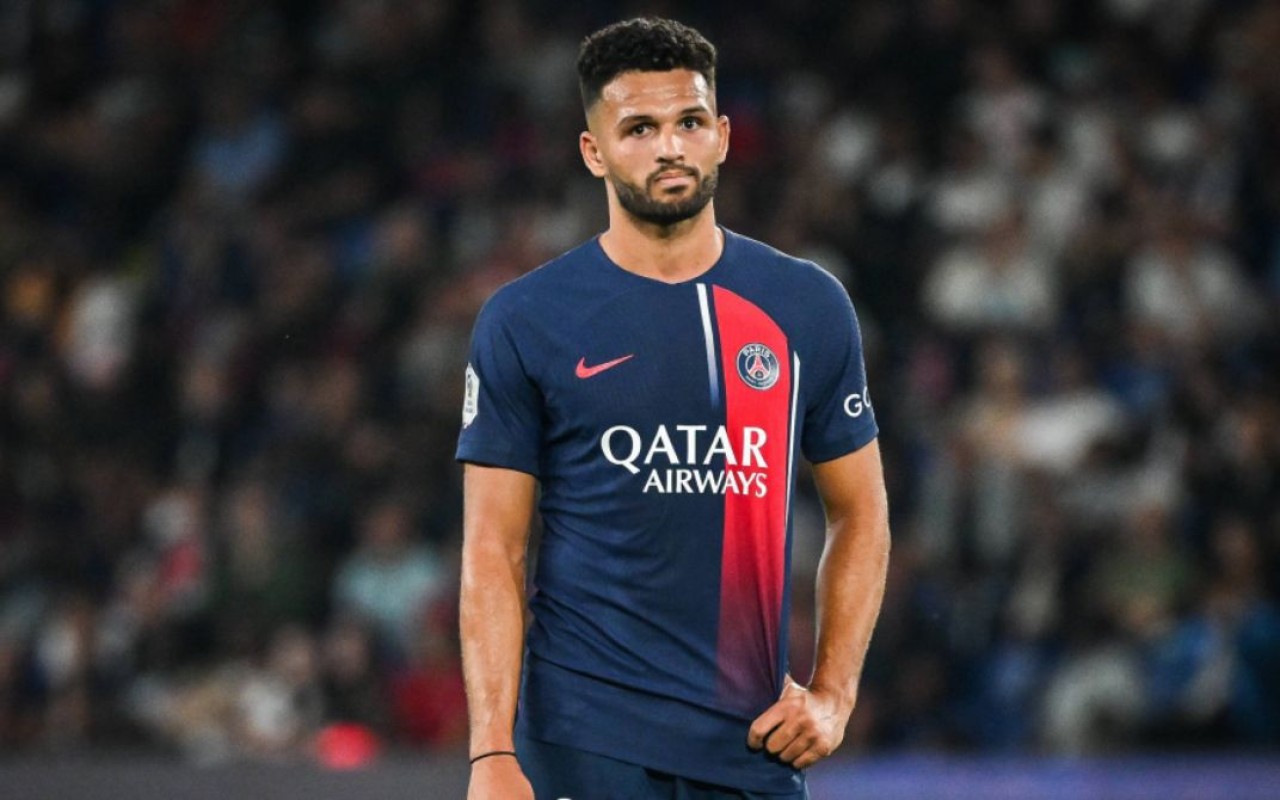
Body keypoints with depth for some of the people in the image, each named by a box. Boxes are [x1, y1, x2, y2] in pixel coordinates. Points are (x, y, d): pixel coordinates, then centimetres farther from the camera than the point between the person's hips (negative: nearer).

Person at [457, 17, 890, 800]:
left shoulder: (809, 307, 8)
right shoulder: (523, 322, 0)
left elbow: (860, 513, 15)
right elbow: (493, 552, -2)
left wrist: (833, 694, 2)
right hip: (591, 737, -3)